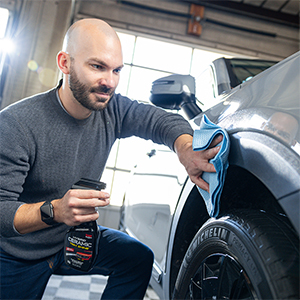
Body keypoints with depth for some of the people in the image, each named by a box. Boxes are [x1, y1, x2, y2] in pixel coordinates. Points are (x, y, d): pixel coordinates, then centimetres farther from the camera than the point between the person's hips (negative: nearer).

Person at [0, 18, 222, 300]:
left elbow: (166, 122, -14)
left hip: (74, 237, 4)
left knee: (138, 258, -5)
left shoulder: (112, 109, -13)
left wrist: (187, 153, -35)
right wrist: (54, 211, -46)